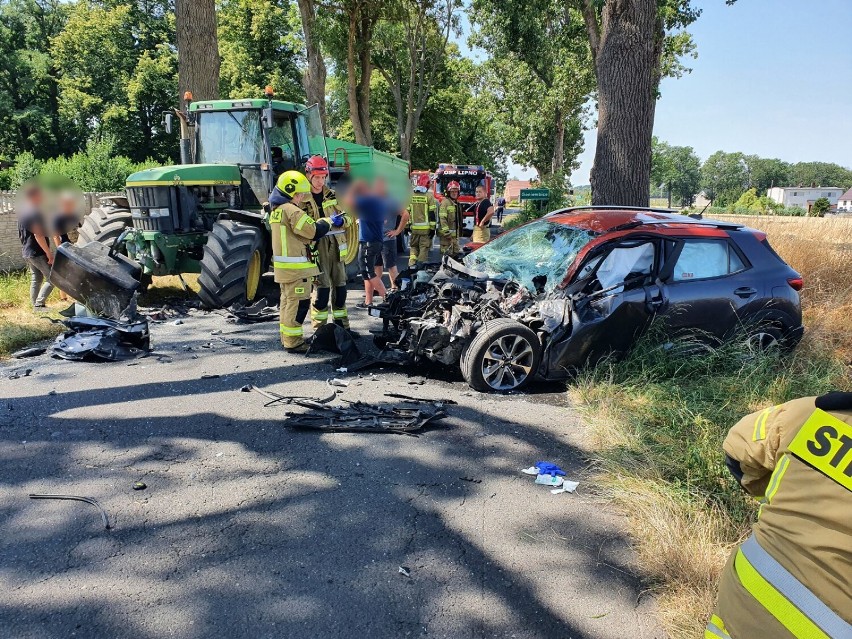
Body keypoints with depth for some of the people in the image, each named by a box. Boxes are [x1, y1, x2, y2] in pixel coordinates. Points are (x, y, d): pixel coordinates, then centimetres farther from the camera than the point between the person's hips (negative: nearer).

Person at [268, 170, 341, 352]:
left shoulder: (277, 210, 15)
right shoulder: (292, 211, -17)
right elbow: (313, 231, -18)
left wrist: (328, 222, 6)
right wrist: (329, 221, -2)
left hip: (283, 265, 10)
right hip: (296, 266, -10)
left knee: (287, 300, 18)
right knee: (299, 302, -6)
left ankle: (287, 337, 27)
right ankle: (294, 342, -2)